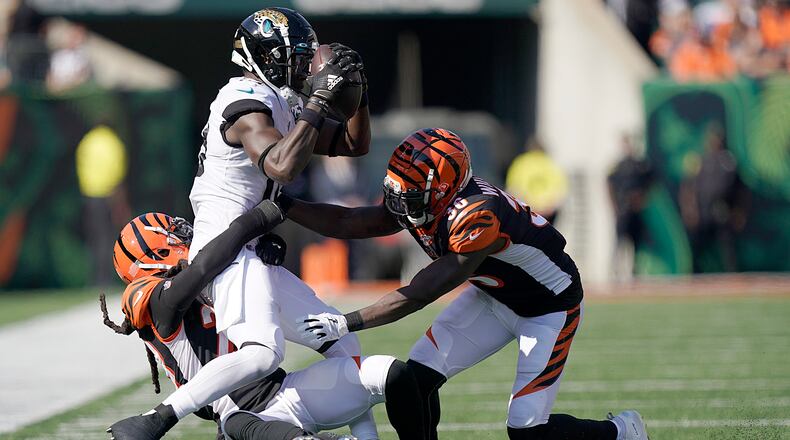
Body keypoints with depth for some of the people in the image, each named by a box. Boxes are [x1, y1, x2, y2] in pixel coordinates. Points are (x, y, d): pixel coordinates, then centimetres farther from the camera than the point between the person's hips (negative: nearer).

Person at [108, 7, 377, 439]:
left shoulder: (283, 106, 18)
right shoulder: (248, 104, -12)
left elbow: (355, 143, 26)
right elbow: (282, 167, -29)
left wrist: (354, 88, 9)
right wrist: (319, 100, -22)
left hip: (250, 253, 11)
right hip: (225, 247, -11)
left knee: (343, 342, 14)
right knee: (263, 352, -31)